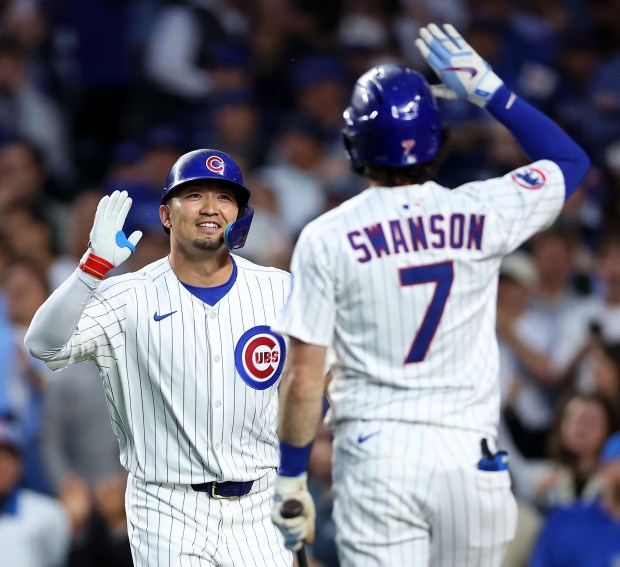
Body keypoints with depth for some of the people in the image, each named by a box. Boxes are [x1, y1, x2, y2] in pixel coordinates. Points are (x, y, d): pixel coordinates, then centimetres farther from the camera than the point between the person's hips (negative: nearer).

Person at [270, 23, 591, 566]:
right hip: (468, 454, 2)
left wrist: (290, 479, 7)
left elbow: (303, 380, -4)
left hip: (373, 455, -2)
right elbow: (571, 160, 21)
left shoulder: (326, 237, -3)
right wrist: (489, 89, 20)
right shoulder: (482, 214, 1)